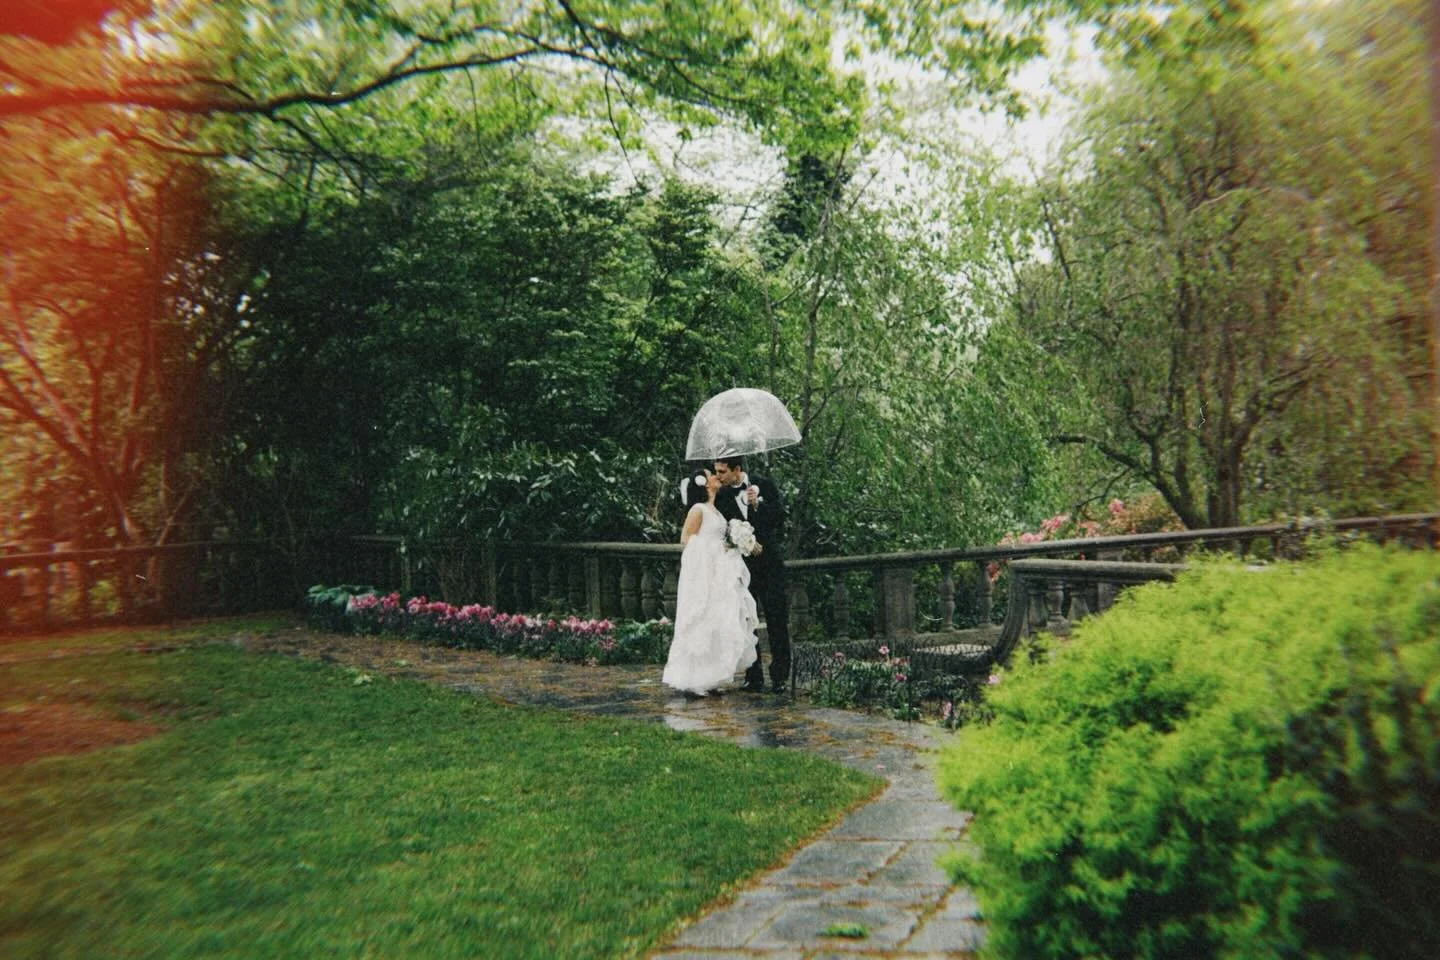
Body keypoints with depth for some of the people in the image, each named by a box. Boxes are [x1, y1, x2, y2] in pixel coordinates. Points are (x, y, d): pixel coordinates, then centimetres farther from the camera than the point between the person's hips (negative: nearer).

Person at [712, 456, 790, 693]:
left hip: (769, 561, -1)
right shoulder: (721, 496, 0)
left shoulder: (765, 485, -2)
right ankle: (754, 677, 12)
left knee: (777, 620, 1)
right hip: (741, 564, 1)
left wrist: (757, 504, -17)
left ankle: (780, 676, 9)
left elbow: (780, 517, -4)